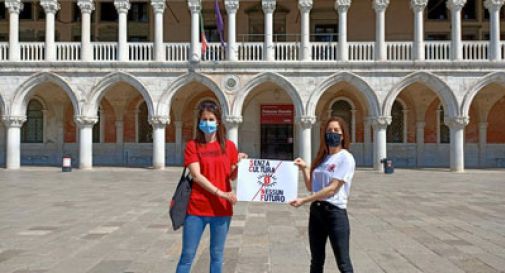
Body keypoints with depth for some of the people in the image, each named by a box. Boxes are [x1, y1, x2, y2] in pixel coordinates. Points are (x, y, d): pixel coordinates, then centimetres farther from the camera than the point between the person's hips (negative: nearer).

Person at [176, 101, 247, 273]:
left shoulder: (229, 146, 5)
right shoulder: (192, 146, -2)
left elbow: (233, 177, 9)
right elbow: (196, 176, -12)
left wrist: (239, 163, -12)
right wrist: (221, 193, -19)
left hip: (222, 209, 2)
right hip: (197, 208, -2)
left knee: (217, 255, 11)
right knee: (187, 255, 5)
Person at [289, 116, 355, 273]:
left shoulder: (346, 158, -9)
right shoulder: (322, 158, 13)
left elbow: (332, 189, -16)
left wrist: (304, 200, -16)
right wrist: (304, 168, 2)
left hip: (335, 212, -7)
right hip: (316, 211, 7)